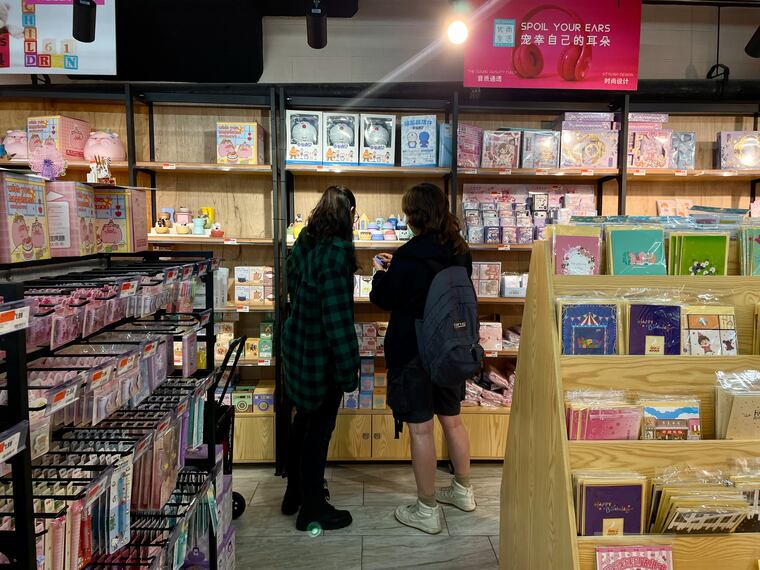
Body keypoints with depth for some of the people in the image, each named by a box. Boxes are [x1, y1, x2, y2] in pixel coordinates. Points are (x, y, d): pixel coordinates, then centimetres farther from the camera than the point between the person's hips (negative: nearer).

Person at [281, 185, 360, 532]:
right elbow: (338, 316, -25)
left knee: (304, 417, 23)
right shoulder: (336, 253, -24)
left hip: (297, 344, 8)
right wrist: (348, 368, -19)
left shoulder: (304, 242, 1)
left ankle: (295, 493, 39)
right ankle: (312, 510, 22)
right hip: (321, 353, -8)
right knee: (320, 426, 7)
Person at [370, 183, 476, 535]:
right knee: (452, 419, 20)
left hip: (412, 352, -7)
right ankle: (463, 491, 37)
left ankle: (427, 510, 15)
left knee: (420, 429, 3)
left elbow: (383, 299, -9)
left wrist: (382, 273, 10)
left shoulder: (410, 256, -20)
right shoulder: (460, 252, 2)